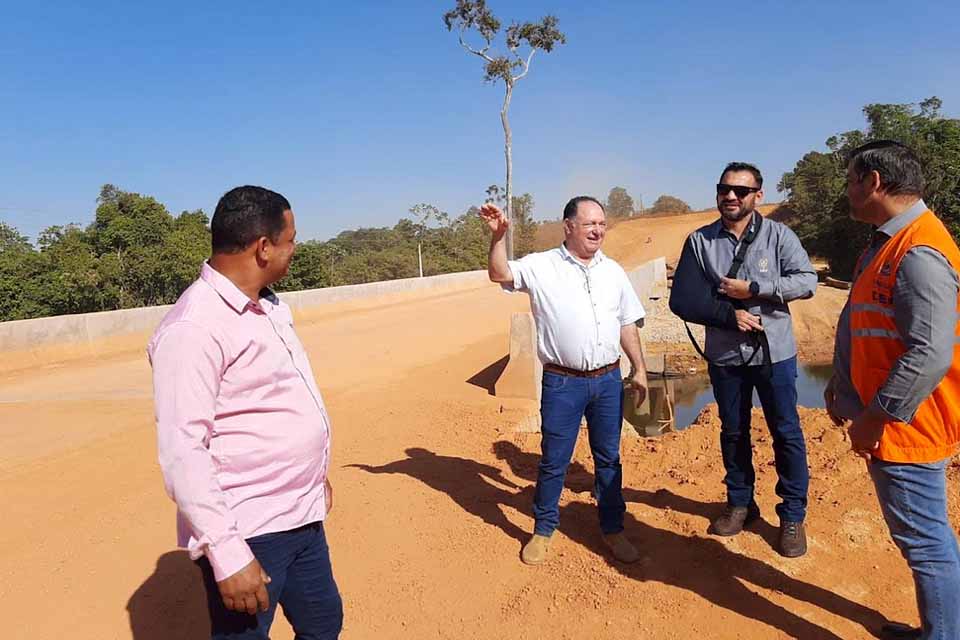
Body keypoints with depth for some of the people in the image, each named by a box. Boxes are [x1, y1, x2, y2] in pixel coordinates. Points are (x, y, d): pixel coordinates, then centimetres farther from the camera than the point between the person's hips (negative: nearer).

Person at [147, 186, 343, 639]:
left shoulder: (268, 306, 8)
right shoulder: (193, 329, -21)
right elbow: (182, 453, -23)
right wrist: (226, 554, -24)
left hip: (303, 517, 9)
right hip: (248, 534, -9)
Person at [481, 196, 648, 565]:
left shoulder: (612, 271, 9)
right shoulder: (542, 266, -4)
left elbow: (627, 325, 14)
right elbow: (500, 275, -16)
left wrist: (639, 369, 13)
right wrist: (498, 237, -30)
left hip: (609, 380, 4)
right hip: (563, 383, -4)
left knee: (609, 458, 14)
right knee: (553, 462, 7)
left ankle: (613, 529, 31)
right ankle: (543, 531, 26)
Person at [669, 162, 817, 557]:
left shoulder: (778, 235, -4)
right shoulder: (700, 241, -2)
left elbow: (807, 280, -12)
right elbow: (681, 299, -6)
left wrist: (753, 290, -20)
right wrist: (729, 315, -16)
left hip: (774, 352, -1)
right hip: (724, 355, 2)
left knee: (786, 433, 7)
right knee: (733, 433, 15)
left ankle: (793, 516, 23)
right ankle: (740, 503, 34)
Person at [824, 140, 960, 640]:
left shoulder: (918, 253, -22)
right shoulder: (888, 242, 11)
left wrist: (875, 417, -21)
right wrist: (841, 382, 18)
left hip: (903, 425, -10)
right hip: (887, 417, 10)